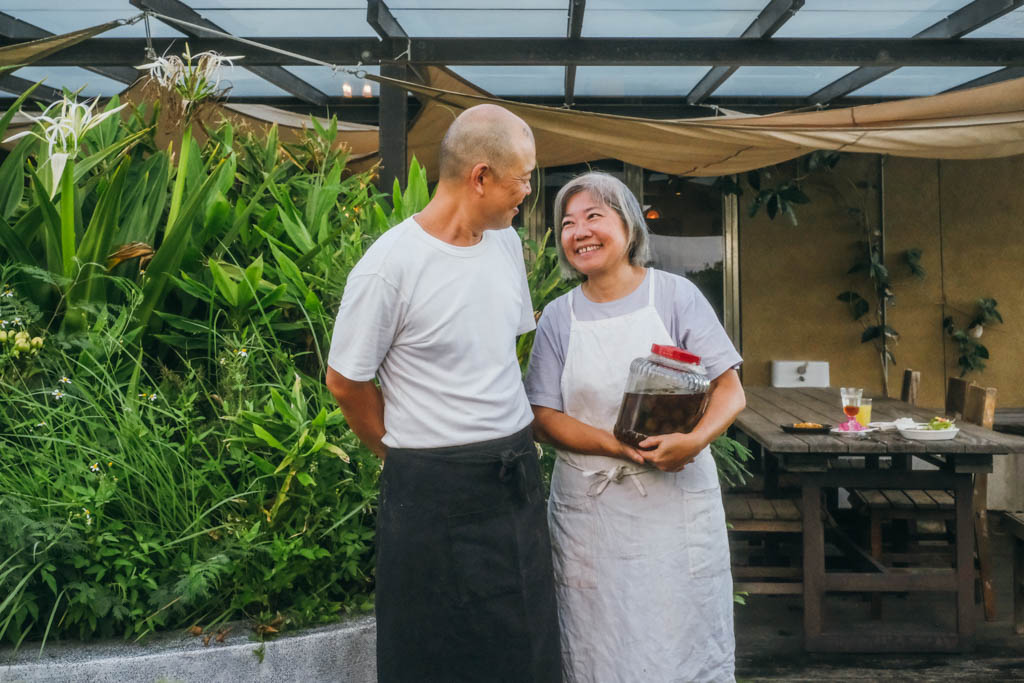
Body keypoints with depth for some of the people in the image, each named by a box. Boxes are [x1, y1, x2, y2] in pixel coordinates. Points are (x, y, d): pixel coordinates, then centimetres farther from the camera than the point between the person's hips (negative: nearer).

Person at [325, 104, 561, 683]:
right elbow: (346, 383, -6)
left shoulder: (506, 241, 6)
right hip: (435, 491, -6)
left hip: (518, 477, 6)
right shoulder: (390, 266, -15)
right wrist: (412, 454, 4)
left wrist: (513, 444, 15)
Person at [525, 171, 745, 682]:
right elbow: (544, 419, 0)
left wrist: (696, 439, -23)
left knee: (684, 641, 2)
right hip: (589, 505, 2)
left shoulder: (675, 295, 1)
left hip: (676, 499, -1)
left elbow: (730, 391, -2)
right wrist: (621, 447, -16)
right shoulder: (558, 317, 6)